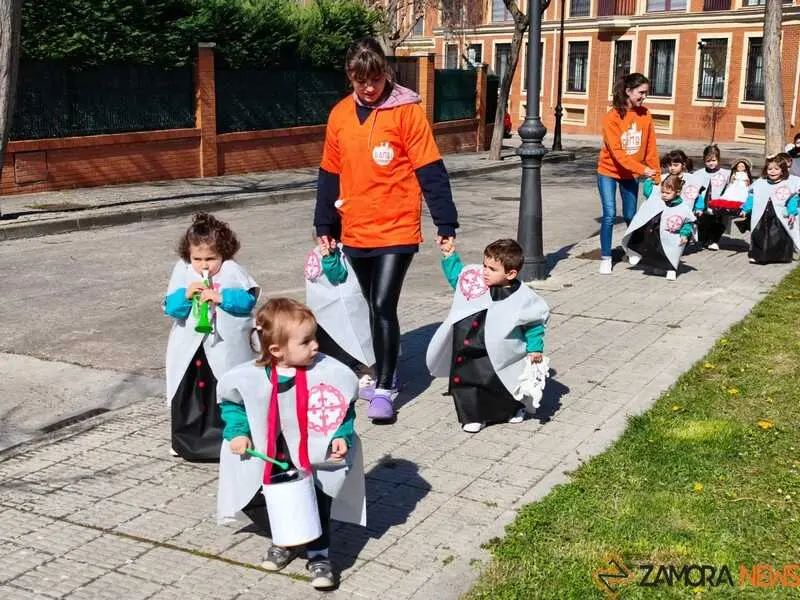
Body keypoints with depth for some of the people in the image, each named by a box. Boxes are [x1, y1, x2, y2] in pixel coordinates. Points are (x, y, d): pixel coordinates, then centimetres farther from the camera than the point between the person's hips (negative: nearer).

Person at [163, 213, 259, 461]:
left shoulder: (232, 271, -6)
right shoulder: (182, 271, 0)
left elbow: (248, 299, -10)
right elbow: (169, 306, -2)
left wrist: (222, 297, -22)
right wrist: (186, 295, -20)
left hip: (224, 347, -3)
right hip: (189, 348, 3)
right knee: (187, 394, 11)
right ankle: (187, 441, 27)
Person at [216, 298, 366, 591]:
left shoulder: (328, 371, -22)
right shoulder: (250, 377, -20)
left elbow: (344, 408, -5)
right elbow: (232, 402, 2)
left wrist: (342, 436, -16)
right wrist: (237, 432, -9)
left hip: (317, 453, -1)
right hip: (275, 455, 2)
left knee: (319, 498, -3)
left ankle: (318, 554, 17)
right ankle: (286, 541, 40)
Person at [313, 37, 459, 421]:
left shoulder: (407, 111, -8)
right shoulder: (340, 115, 6)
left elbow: (430, 172, -9)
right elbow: (330, 175, 12)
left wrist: (446, 224, -10)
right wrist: (325, 225, 12)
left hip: (397, 230, -5)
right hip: (355, 233, 5)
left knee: (383, 305, -10)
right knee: (374, 307, 15)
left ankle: (384, 388, 1)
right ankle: (384, 371, 32)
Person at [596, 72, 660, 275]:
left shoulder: (645, 116, -5)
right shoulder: (612, 117, -18)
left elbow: (651, 149, -1)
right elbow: (616, 152, -23)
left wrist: (656, 177, -4)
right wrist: (642, 169, -28)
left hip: (631, 174, 4)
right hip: (609, 171, -4)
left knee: (630, 215, 9)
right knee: (609, 215, -9)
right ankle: (605, 258, 2)